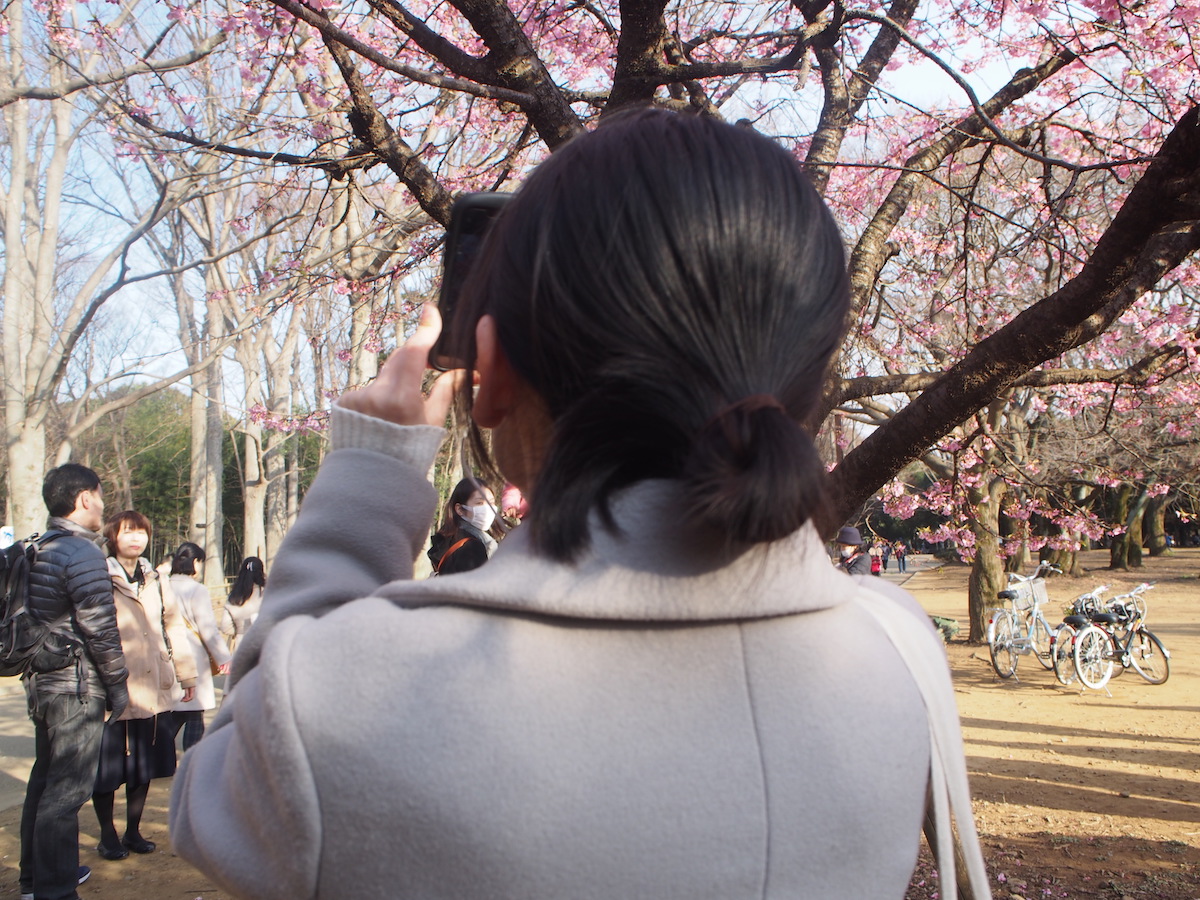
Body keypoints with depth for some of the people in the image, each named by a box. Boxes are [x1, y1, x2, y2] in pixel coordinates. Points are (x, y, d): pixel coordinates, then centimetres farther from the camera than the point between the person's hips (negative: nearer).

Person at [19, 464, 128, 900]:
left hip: (41, 681, 9)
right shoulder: (83, 553, -16)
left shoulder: (37, 550, 11)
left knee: (45, 779, 19)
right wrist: (118, 685, -9)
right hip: (76, 686, -9)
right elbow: (99, 629, -18)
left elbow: (38, 618, 17)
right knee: (68, 788, -3)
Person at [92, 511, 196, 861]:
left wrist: (185, 673, 15)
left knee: (143, 766, 13)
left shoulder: (156, 578, 12)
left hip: (152, 689, 5)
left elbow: (173, 625, 15)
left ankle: (133, 832, 27)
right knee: (106, 767, 5)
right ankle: (107, 835, 22)